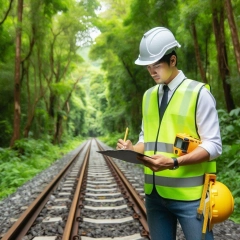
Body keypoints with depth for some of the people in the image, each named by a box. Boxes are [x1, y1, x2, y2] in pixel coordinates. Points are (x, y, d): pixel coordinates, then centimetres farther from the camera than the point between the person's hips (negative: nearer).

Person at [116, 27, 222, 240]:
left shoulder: (199, 93, -7)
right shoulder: (149, 96, 11)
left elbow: (213, 146, -11)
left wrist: (174, 162, -23)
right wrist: (132, 149, -6)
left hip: (189, 194, -5)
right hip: (155, 193, 5)